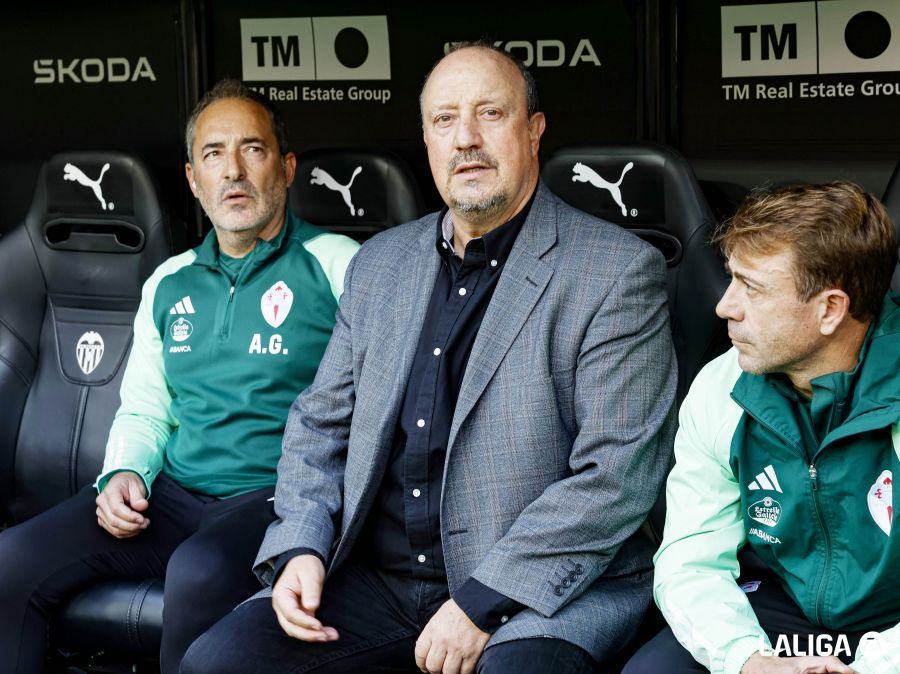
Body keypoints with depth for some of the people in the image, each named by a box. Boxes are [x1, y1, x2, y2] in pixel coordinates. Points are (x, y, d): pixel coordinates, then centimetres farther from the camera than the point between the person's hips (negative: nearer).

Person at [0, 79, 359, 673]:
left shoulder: (337, 265, 0)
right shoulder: (169, 284, 17)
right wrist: (124, 475, 1)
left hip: (279, 498, -5)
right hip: (174, 496, 5)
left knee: (198, 574, -37)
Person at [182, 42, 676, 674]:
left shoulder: (621, 272, -6)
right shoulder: (379, 265, 14)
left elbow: (617, 473, -13)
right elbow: (320, 424, 18)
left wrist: (481, 603, -18)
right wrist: (299, 548, -1)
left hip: (543, 591, -5)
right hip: (376, 581, 6)